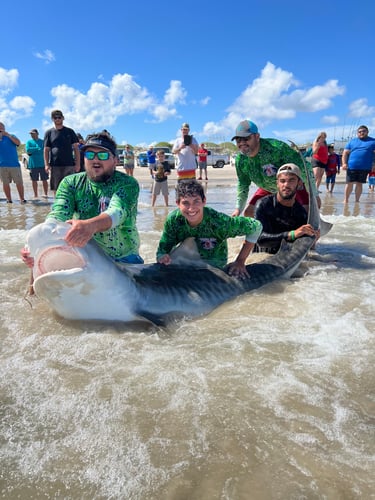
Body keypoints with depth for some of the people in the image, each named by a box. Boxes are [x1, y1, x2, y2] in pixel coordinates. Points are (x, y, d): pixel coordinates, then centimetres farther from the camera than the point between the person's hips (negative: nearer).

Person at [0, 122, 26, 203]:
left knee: (19, 183, -2)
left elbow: (18, 143, -10)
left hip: (14, 164, -1)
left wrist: (8, 135, -18)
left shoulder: (11, 136, 8)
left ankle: (22, 199, 3)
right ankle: (9, 199, 10)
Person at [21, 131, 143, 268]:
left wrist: (91, 225, -51)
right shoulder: (70, 183, 1)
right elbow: (57, 215, -14)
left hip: (123, 259, -2)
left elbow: (117, 212, -28)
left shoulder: (127, 183, -9)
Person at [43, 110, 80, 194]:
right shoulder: (49, 132, 9)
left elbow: (76, 148, 6)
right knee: (56, 189, 5)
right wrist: (46, 164, -4)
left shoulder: (70, 131, 9)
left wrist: (77, 163, -3)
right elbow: (46, 150, 7)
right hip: (54, 165, 1)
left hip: (69, 165, 0)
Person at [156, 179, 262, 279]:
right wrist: (163, 258, -41)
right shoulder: (173, 220, -24)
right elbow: (162, 251, -15)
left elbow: (256, 226, -23)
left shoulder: (219, 222, -33)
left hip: (214, 263, -2)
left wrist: (240, 262, -22)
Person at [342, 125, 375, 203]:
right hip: (352, 167, 0)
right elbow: (345, 153, 7)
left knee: (359, 184, 6)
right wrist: (344, 163, -7)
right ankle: (346, 199, 8)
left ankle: (357, 200, 15)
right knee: (349, 183, 0)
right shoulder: (352, 141, 11)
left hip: (365, 168, 0)